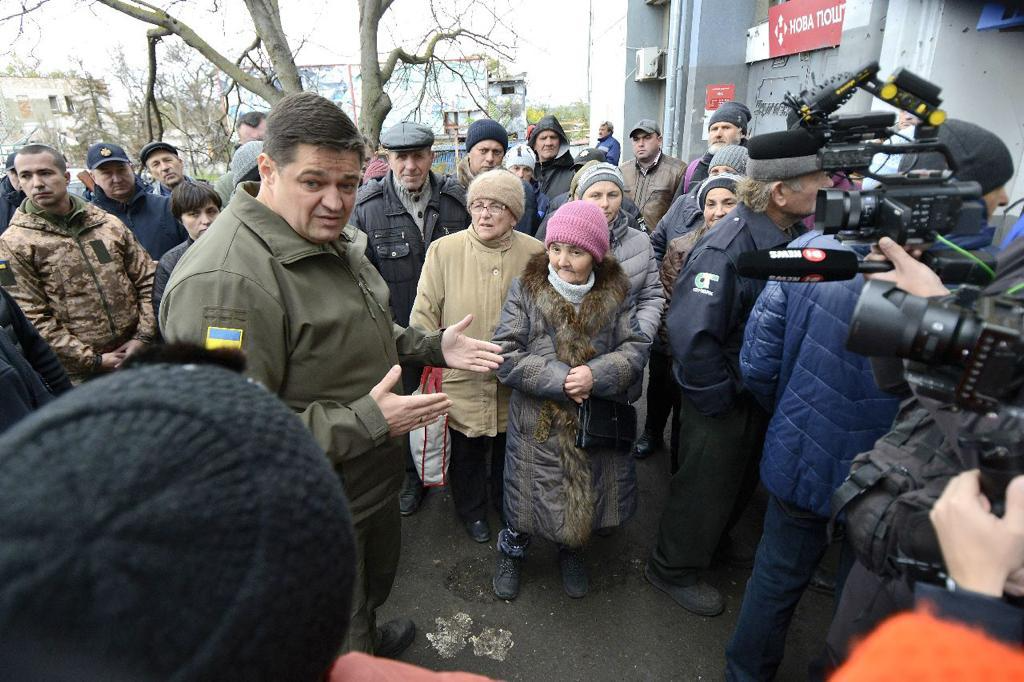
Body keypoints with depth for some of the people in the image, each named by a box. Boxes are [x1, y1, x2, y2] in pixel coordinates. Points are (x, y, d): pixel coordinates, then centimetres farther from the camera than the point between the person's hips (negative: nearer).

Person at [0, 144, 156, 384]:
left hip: (136, 357, 3)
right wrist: (93, 360, -12)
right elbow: (32, 319, -8)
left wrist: (144, 336, -4)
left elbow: (147, 279, 6)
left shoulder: (110, 224, 6)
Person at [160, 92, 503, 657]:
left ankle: (369, 641, 62)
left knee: (376, 581, 34)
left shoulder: (333, 240, 3)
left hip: (372, 483, 9)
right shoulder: (224, 280, -30)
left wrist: (433, 347, 3)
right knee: (337, 654, 18)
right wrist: (368, 420, -31)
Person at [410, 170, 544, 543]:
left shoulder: (536, 254, -6)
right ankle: (471, 509, 46)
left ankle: (507, 504, 52)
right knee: (467, 451, 18)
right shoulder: (443, 250, -10)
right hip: (461, 379, -1)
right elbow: (425, 313, -6)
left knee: (509, 448, 23)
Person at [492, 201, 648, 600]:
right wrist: (558, 379, -22)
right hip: (538, 424, -2)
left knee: (587, 496, 19)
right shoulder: (526, 290, -10)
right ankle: (512, 552, 45)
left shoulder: (615, 292, -3)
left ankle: (571, 552, 50)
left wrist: (597, 374, -22)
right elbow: (505, 355, -14)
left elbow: (636, 348, -4)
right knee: (530, 496, 14)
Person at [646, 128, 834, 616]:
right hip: (723, 397, -8)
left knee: (743, 477, 27)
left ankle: (715, 538, 53)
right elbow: (690, 333, -33)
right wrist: (719, 402, -23)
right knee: (706, 484, 10)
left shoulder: (797, 233, -3)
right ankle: (673, 570, 33)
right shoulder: (727, 250, -30)